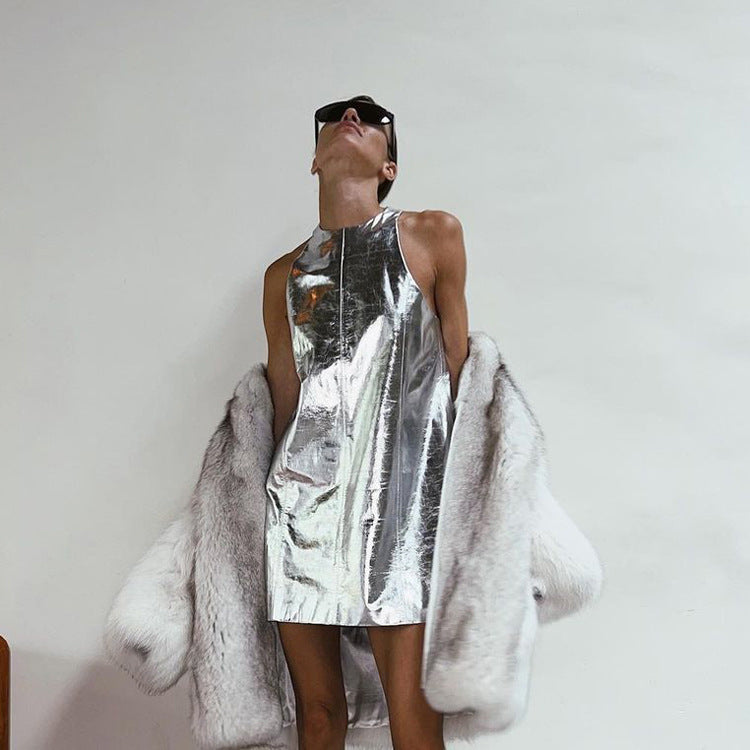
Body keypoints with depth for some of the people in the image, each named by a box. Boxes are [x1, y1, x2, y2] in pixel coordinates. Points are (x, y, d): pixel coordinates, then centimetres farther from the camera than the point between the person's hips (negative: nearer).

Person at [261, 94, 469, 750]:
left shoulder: (434, 236, 4)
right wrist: (283, 490, 15)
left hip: (399, 498, -3)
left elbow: (455, 365, 7)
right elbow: (285, 400, 15)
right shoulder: (285, 274, 12)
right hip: (301, 500, 3)